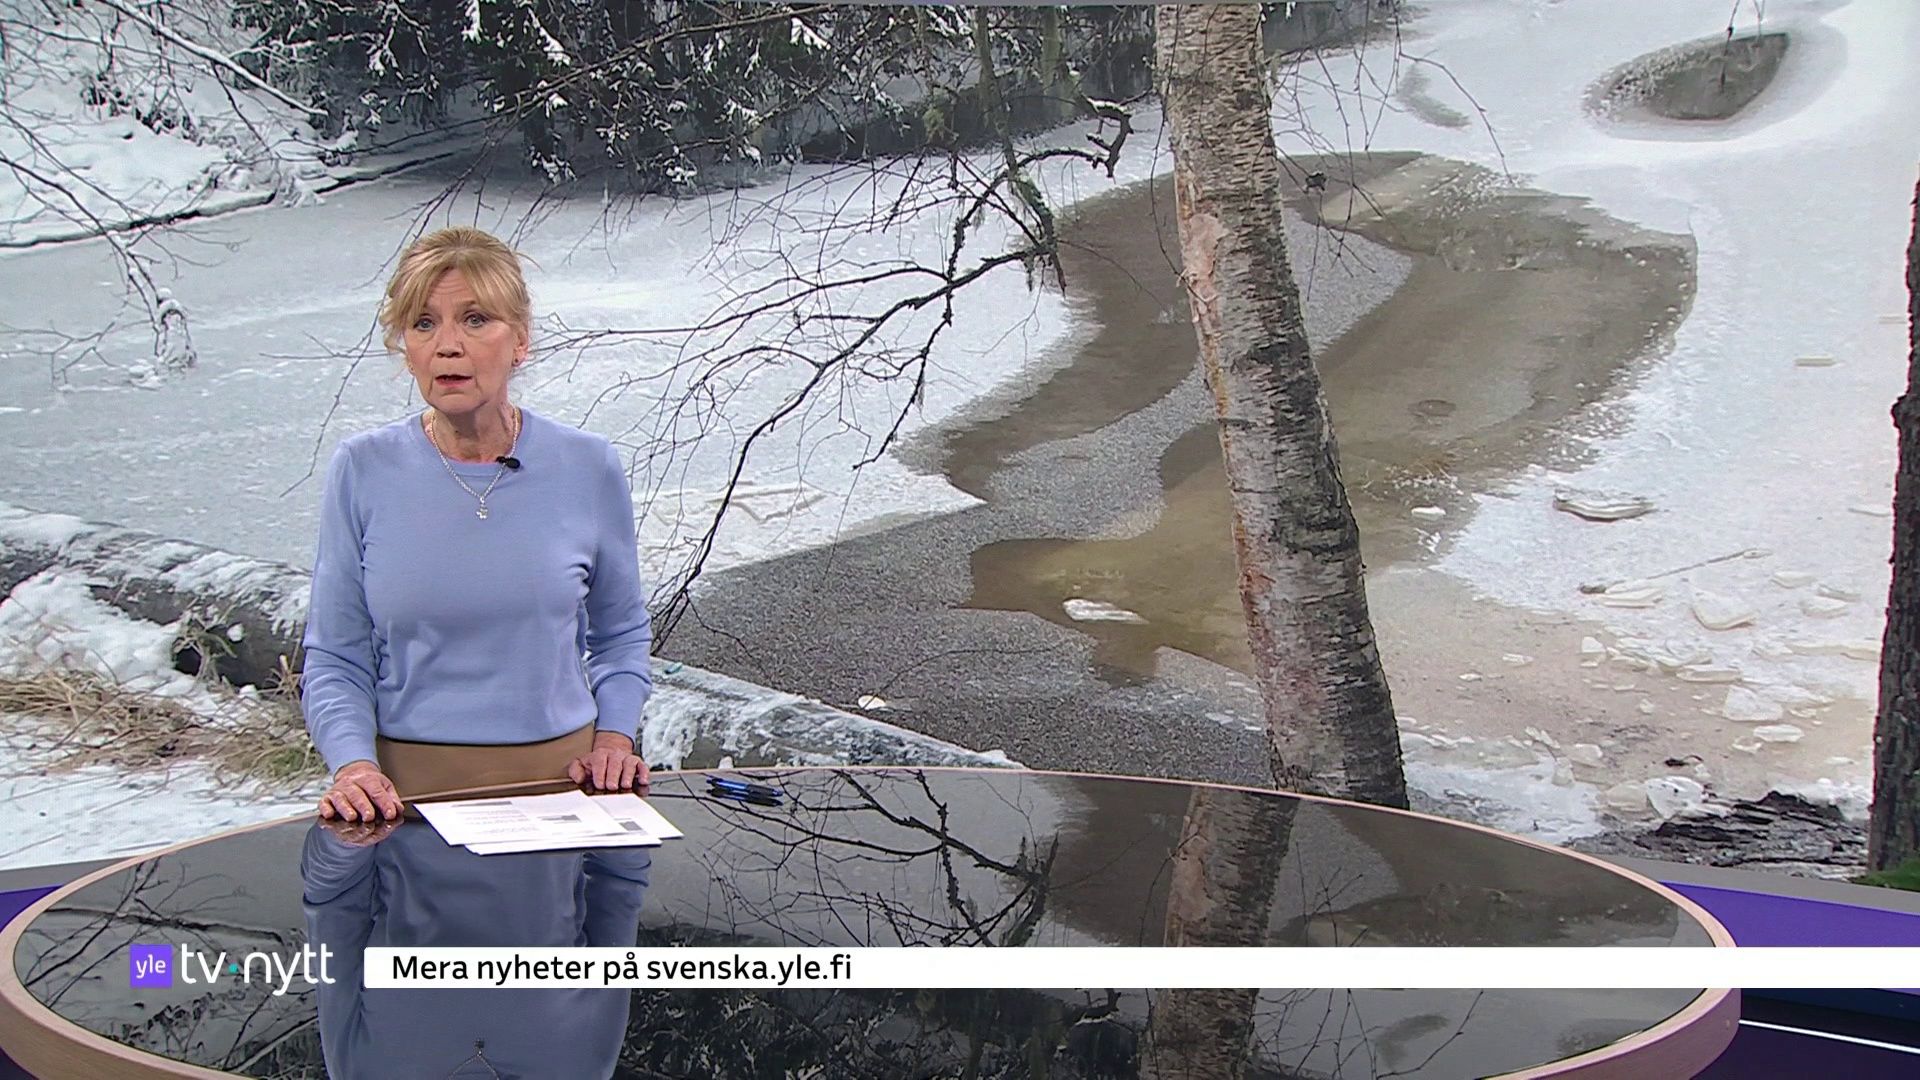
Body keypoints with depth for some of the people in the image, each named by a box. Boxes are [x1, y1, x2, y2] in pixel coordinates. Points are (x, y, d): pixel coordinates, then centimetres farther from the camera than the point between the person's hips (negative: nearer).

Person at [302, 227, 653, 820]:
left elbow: (622, 634, 17)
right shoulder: (364, 469, 0)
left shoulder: (587, 467, 3)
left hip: (558, 775, 1)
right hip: (408, 784, 0)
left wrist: (614, 738, 2)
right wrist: (354, 764, -12)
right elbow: (334, 657, 4)